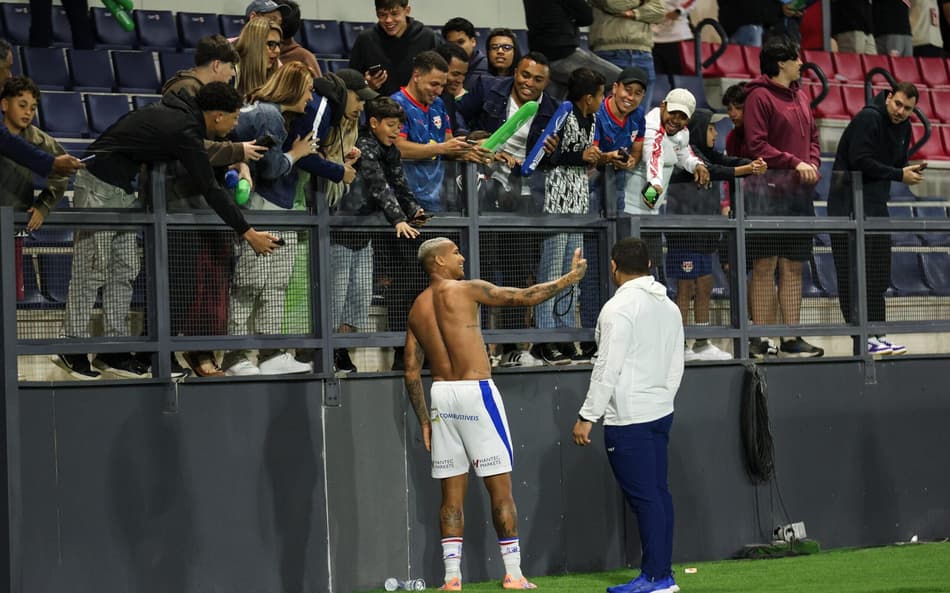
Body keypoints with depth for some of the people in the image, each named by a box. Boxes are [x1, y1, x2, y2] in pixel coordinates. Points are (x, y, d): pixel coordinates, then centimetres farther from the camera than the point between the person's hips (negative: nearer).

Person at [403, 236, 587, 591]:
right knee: (500, 488, -1)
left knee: (452, 492, 8)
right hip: (476, 391, -6)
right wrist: (570, 278, 9)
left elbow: (411, 372, 11)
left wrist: (424, 421, 16)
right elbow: (526, 297, -3)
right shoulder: (466, 290, -6)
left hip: (441, 395, 6)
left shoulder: (417, 309, 12)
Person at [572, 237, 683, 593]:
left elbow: (607, 368, -17)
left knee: (643, 497, -7)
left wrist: (587, 417, -13)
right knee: (659, 493, 10)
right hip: (661, 413, 8)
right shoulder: (669, 307, 12)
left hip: (628, 417, -8)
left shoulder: (619, 307, -13)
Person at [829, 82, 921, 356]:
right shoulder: (868, 118, -15)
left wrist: (910, 171, -6)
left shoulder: (903, 127, 11)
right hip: (849, 206, -9)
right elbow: (861, 161, -22)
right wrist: (899, 175, -18)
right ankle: (863, 338, -9)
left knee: (879, 277, 9)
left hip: (877, 205, 9)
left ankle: (877, 334, 14)